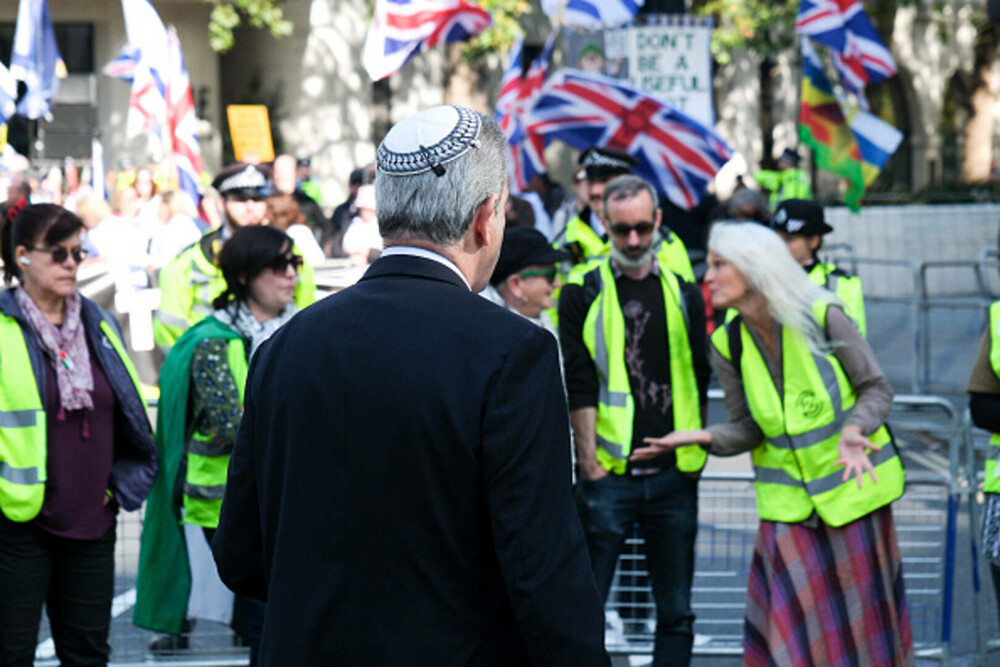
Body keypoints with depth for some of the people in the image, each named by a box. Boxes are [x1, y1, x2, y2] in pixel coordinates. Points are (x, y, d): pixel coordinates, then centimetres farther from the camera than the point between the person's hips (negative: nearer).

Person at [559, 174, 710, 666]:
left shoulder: (684, 295, 12)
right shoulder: (583, 296, 2)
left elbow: (698, 382, 15)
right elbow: (579, 388, -3)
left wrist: (695, 447, 7)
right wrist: (589, 461, -9)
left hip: (673, 476, 3)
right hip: (608, 474, -3)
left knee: (676, 613, 6)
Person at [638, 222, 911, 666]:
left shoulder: (822, 318, -13)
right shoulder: (727, 345, -2)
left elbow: (877, 390, -6)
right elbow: (748, 428, 3)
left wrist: (854, 431, -25)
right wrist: (705, 437, -17)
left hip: (853, 485, -2)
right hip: (788, 501, 2)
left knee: (862, 615, 7)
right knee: (791, 621, -7)